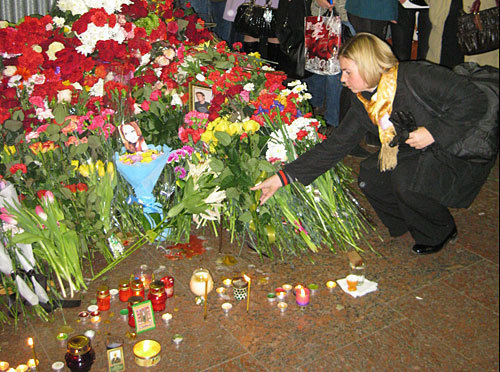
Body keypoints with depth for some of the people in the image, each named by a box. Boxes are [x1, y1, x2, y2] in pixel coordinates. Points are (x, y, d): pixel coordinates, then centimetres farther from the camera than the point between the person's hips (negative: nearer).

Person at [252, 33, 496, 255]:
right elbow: (336, 145, -4)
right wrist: (283, 177, -9)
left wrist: (434, 132, -27)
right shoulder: (362, 103, -2)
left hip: (464, 155, -7)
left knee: (405, 179, -28)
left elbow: (474, 99, -23)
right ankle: (410, 222, 14)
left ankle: (441, 232, 1)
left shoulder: (416, 76, -24)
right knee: (370, 176, -10)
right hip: (418, 154, 7)